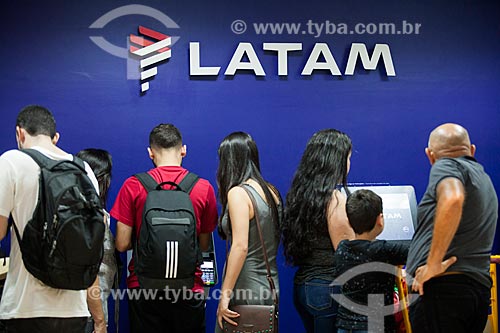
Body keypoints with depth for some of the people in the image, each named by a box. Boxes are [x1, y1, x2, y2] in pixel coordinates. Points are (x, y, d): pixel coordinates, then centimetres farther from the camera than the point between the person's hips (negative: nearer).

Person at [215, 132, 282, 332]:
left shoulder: (238, 193, -13)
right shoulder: (271, 191, 9)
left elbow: (240, 246, -20)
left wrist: (225, 293, -18)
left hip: (245, 287, -8)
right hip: (270, 287, 8)